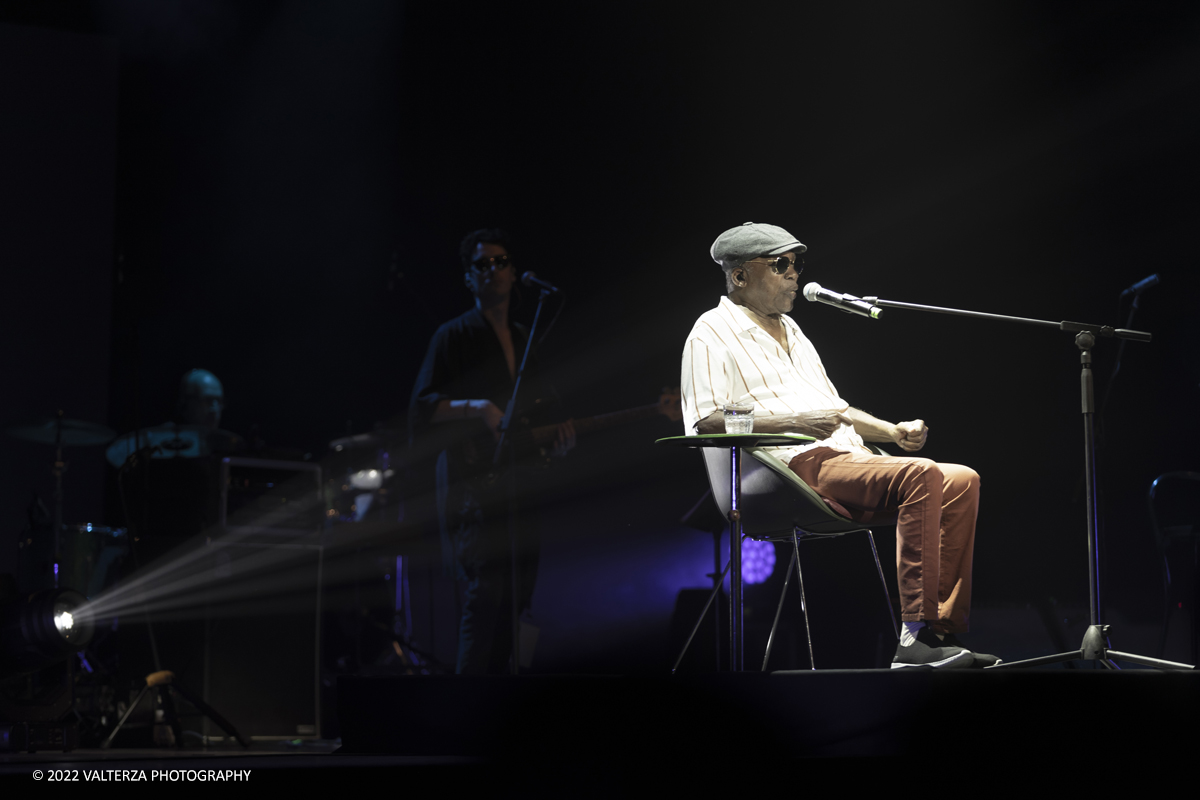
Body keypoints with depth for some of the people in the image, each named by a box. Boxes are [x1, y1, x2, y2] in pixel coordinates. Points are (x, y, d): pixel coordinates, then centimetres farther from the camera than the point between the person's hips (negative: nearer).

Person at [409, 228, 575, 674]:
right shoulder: (455, 336, -2)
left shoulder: (525, 341, 19)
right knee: (486, 591, -18)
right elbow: (422, 409, -10)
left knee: (515, 597, 6)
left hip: (516, 487, 7)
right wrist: (479, 409, -24)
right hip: (471, 483, -7)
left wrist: (558, 440, 2)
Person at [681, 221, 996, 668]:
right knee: (920, 476, -29)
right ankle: (916, 637, -32)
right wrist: (796, 422, -18)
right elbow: (707, 422, -11)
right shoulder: (712, 333, 2)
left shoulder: (790, 331, 30)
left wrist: (894, 431, 16)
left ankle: (942, 630, -16)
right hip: (799, 467, -9)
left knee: (960, 481, -11)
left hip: (849, 460, 9)